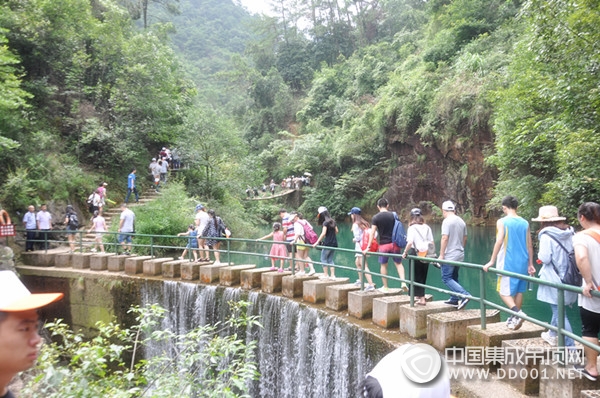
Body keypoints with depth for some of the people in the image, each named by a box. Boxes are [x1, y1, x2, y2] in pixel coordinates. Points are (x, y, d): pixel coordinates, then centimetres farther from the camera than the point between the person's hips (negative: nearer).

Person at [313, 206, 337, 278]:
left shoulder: (325, 222, -13)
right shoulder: (333, 221, 9)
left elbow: (323, 233, -21)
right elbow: (336, 231, 16)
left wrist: (317, 242, -19)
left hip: (328, 243, -7)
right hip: (334, 243, 7)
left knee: (323, 259, 8)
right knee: (330, 260, 14)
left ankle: (326, 275, 10)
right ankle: (332, 275, 10)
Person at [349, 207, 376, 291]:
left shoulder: (355, 225, -11)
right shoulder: (364, 223, 12)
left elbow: (357, 237, -16)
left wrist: (354, 239, 4)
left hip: (360, 246, -9)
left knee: (364, 266, -12)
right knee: (357, 262, 26)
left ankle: (371, 285, -20)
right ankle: (360, 280, 36)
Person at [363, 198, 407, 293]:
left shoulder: (376, 217, -5)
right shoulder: (393, 215, 2)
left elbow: (372, 233, -9)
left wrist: (368, 247, -8)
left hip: (383, 244, -2)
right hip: (394, 243, 2)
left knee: (383, 265, 11)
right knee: (399, 264, 11)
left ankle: (385, 287, 17)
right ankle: (403, 282, -5)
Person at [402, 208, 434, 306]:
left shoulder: (412, 228, -8)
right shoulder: (427, 227, 5)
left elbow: (410, 242, -18)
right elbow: (432, 242, 4)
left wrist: (405, 252, -5)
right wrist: (431, 253, 15)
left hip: (417, 253, -5)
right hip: (426, 254, 5)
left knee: (417, 277, 6)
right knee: (423, 276, 18)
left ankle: (422, 299, 4)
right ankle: (419, 295, 30)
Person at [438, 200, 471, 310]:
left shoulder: (447, 221, -13)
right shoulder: (461, 221, 10)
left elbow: (445, 238, -19)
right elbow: (465, 239, 15)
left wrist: (441, 255, -16)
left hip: (449, 256, -8)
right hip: (460, 255, 8)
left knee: (446, 278, -4)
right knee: (454, 278, 18)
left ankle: (465, 295, -17)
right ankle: (454, 300, 20)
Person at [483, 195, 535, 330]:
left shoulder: (502, 222, -9)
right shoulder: (525, 223, 7)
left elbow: (499, 242, -15)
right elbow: (529, 245, 8)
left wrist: (492, 261, -10)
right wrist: (530, 264, 15)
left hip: (507, 263, -5)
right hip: (522, 263, 5)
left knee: (504, 291, 2)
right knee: (518, 291, 13)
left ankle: (517, 313, -18)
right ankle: (514, 319, 20)